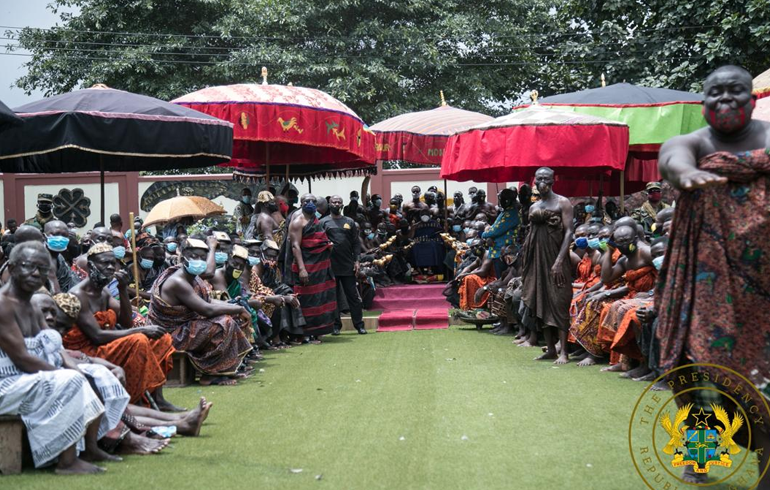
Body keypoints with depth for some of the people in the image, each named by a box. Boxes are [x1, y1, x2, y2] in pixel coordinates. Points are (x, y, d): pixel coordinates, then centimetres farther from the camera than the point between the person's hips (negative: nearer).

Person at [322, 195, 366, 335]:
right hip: (330, 266, -1)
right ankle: (336, 325, 11)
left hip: (348, 266, 1)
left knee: (353, 296, 2)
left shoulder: (349, 222, 12)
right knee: (333, 296, 4)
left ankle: (359, 324, 7)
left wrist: (356, 260, 1)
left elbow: (356, 243, 9)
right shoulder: (323, 222, 6)